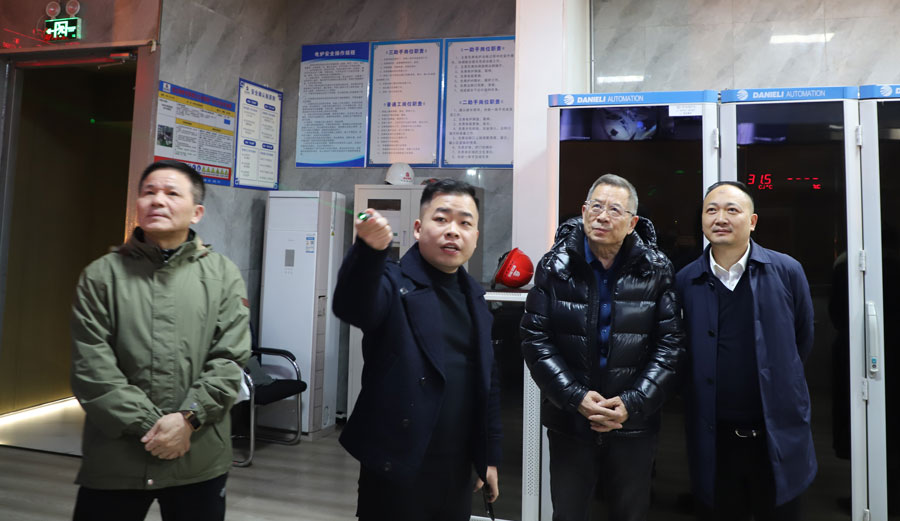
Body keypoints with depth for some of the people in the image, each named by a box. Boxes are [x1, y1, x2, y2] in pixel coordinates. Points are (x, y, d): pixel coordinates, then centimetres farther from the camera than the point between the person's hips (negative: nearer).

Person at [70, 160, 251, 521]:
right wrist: (148, 426, -10)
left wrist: (187, 418, -13)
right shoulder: (101, 275, 3)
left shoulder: (223, 275, 3)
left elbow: (230, 358, -2)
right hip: (115, 457, 0)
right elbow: (92, 368, -4)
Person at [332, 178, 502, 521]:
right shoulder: (394, 283, -10)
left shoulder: (474, 297, 8)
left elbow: (488, 381, 14)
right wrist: (368, 250, -50)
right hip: (396, 470, -5)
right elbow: (352, 308, -32)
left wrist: (489, 456, 14)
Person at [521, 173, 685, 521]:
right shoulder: (555, 267, -3)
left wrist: (633, 402, -15)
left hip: (634, 425, 0)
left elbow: (670, 343, -5)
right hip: (569, 423, 0)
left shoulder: (656, 270, -3)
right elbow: (536, 339, -7)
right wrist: (576, 397, -17)